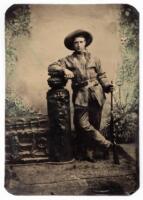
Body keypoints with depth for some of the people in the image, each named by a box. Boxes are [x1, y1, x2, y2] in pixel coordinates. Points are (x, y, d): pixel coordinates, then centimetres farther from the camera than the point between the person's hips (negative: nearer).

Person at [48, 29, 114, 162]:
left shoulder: (94, 59, 13)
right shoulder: (69, 60, 7)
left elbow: (101, 75, 19)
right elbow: (51, 66, 2)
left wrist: (107, 86, 1)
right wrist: (64, 69, -16)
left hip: (96, 95, 2)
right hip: (80, 96, -1)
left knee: (95, 123, 4)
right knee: (82, 123, -13)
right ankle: (106, 144, 1)